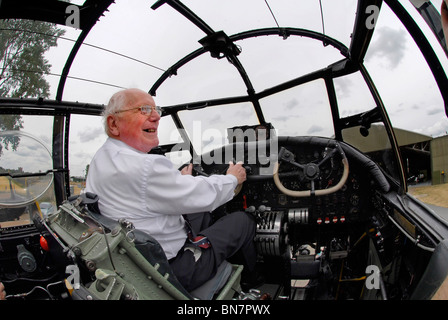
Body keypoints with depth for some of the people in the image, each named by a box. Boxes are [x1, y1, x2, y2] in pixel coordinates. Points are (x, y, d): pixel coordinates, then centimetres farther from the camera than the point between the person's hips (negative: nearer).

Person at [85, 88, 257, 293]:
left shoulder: (101, 158, 2)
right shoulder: (145, 167, -32)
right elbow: (203, 196, -21)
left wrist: (179, 180, 26)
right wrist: (233, 179, 0)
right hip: (171, 271, -9)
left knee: (202, 213, 27)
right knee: (243, 220, 7)